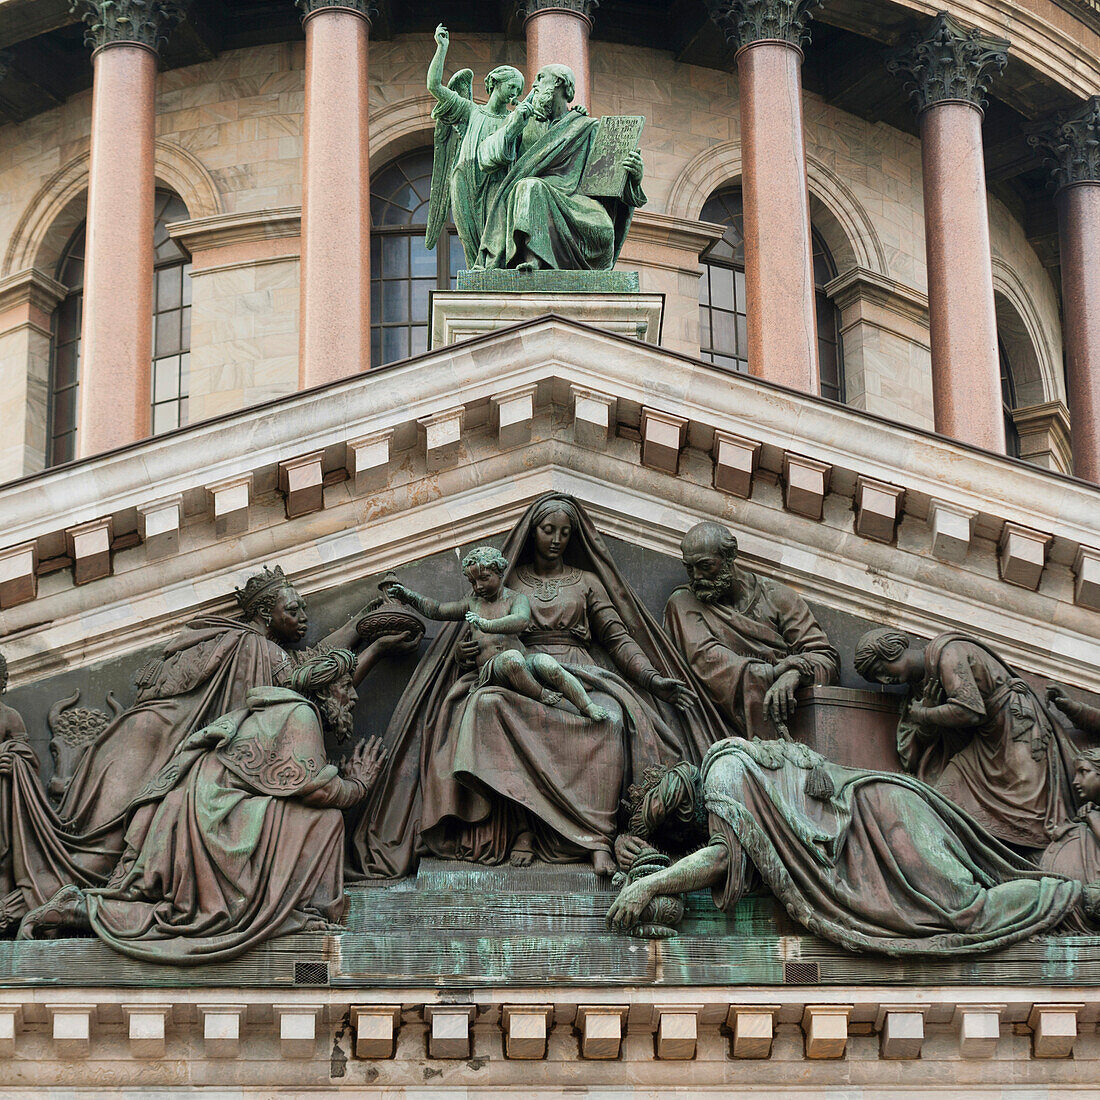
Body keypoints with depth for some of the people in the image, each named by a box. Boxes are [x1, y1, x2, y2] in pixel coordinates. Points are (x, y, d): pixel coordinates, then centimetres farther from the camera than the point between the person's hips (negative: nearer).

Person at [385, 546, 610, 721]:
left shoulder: (516, 599, 10)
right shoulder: (472, 603, 25)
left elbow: (522, 620, -13)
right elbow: (438, 610, 29)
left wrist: (487, 625, -25)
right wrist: (409, 595, 18)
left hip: (524, 663, -1)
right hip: (491, 669, 1)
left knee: (546, 663, -36)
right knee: (511, 658, -38)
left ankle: (589, 707, -32)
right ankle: (542, 696, -27)